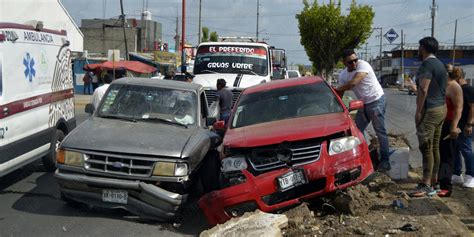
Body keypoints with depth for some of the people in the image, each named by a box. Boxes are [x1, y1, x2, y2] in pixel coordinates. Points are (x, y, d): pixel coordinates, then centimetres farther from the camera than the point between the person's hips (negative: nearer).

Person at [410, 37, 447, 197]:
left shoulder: (427, 64, -14)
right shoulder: (440, 64, 17)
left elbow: (423, 90, -21)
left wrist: (418, 112, -17)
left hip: (430, 110, -10)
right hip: (441, 108, 10)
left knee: (426, 148, -9)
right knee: (435, 147, 13)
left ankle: (427, 186, -8)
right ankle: (434, 180, 19)